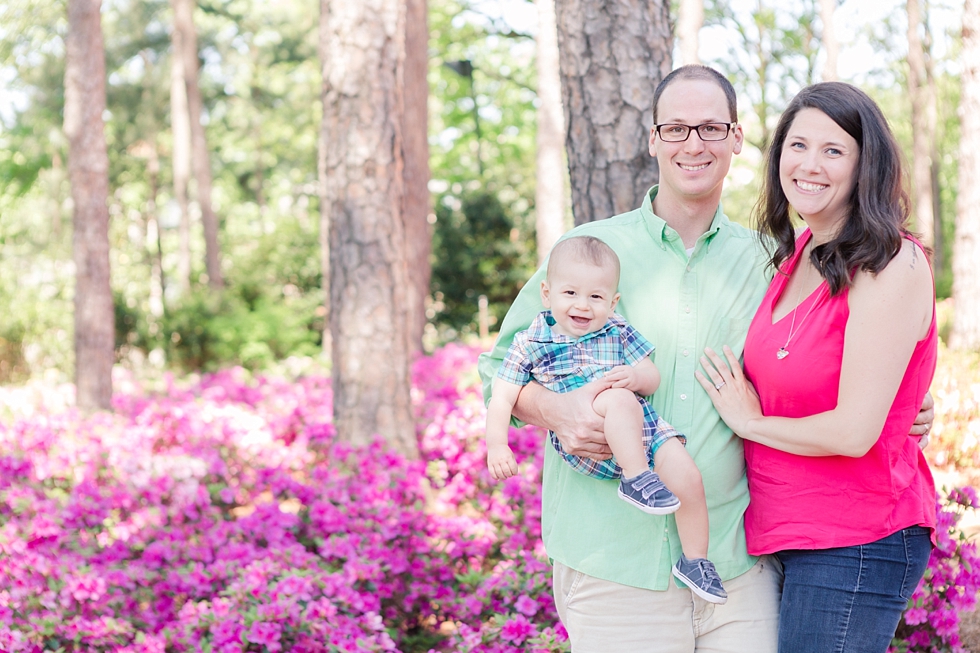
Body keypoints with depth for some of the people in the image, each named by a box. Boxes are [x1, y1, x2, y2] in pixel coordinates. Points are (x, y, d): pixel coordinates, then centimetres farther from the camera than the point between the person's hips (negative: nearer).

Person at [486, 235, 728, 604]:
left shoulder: (618, 334, 15)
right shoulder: (531, 344, 8)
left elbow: (653, 378, 13)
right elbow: (502, 397, 5)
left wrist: (636, 376, -12)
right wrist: (497, 444, -10)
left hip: (642, 427, 4)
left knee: (688, 478, -12)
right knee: (620, 401, -33)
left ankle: (695, 560, 6)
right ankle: (637, 479, -28)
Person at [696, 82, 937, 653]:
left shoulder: (892, 267, -16)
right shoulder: (798, 253, 10)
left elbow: (854, 432, -21)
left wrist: (751, 422, -6)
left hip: (856, 543, -8)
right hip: (782, 531, 8)